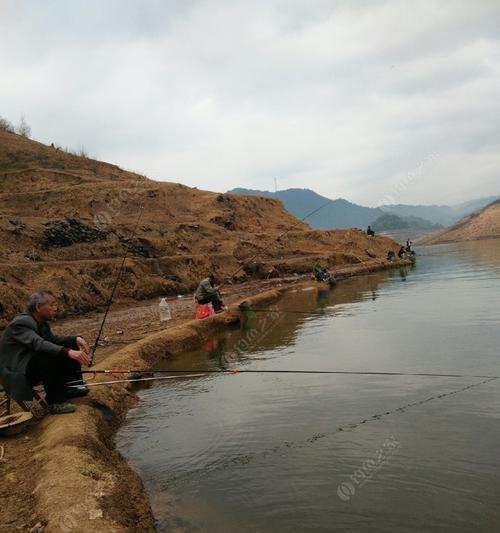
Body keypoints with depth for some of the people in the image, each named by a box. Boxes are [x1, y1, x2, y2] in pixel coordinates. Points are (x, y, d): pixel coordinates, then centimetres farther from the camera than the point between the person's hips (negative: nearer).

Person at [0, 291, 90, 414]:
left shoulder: (41, 321, 3)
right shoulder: (21, 323, -24)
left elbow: (53, 339, 3)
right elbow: (38, 344, -39)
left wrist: (76, 339, -15)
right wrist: (68, 352, -50)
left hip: (33, 366, 9)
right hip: (16, 373, -9)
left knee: (71, 345, 3)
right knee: (51, 357, -33)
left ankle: (71, 386, 8)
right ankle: (55, 402, -20)